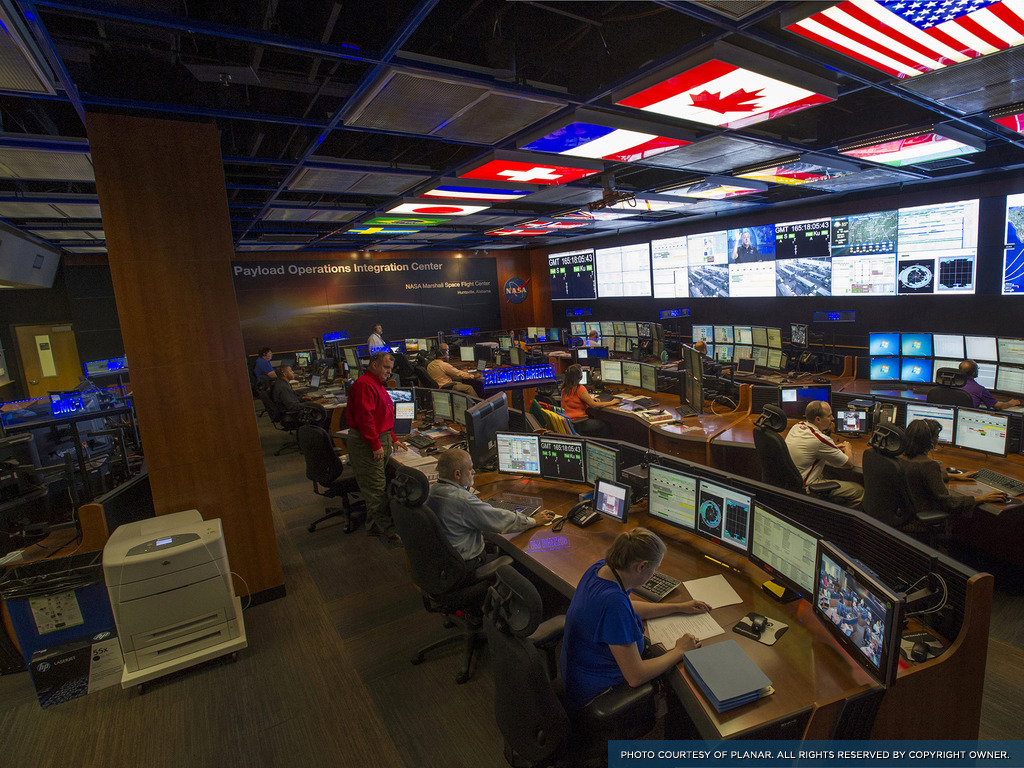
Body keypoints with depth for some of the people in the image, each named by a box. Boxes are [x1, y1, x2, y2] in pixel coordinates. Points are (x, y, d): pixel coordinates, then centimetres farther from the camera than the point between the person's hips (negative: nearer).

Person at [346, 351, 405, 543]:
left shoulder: (377, 384, 19)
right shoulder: (364, 384, -15)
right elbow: (365, 417, -23)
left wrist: (393, 439, 23)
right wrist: (376, 445, -22)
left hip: (380, 441, 11)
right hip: (367, 444, -11)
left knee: (376, 486, 14)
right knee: (376, 490, -4)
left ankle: (374, 526, 24)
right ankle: (389, 531, 0)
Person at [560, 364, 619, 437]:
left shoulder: (564, 389, 7)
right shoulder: (580, 388, -18)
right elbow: (593, 405, -13)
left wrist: (591, 400, 15)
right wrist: (611, 402, -1)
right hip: (577, 425, -8)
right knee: (605, 425, 2)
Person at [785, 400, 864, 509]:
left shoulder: (798, 426, 2)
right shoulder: (820, 439, -23)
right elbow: (847, 462, -7)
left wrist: (834, 447, 16)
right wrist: (848, 448, 14)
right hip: (804, 487, -9)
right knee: (859, 491, -3)